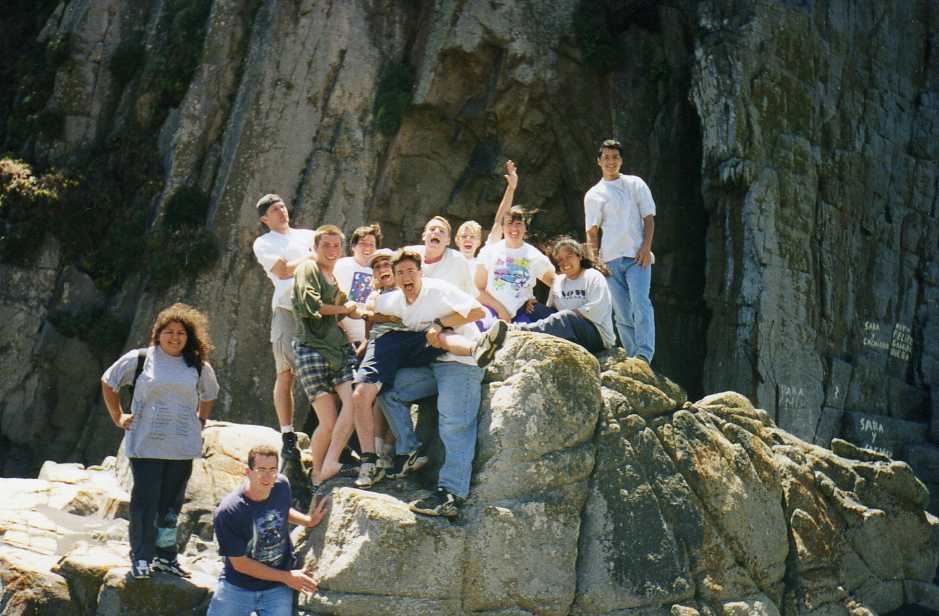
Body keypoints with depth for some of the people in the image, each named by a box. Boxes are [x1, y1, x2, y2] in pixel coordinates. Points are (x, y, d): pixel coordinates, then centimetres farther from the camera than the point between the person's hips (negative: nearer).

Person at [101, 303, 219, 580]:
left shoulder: (199, 367, 10)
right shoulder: (139, 359, 0)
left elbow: (209, 395, 29)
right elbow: (108, 382, 11)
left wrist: (200, 421, 16)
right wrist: (118, 417, 6)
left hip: (182, 446, 3)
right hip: (145, 445, -3)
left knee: (171, 504, 9)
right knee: (145, 502, -3)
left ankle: (166, 555, 19)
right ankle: (141, 557, 6)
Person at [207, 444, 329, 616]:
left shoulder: (281, 486, -6)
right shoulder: (227, 513, -20)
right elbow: (240, 564, -14)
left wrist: (309, 521, 4)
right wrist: (287, 577, -11)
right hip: (237, 587, -3)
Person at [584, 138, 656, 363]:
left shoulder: (635, 184, 10)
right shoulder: (593, 195, 12)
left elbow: (649, 218, 6)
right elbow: (592, 231, 12)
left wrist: (646, 248, -7)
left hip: (637, 256, -2)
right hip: (610, 260, 2)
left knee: (640, 304, -18)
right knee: (622, 313, 1)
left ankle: (644, 355, -25)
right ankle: (632, 358, 4)